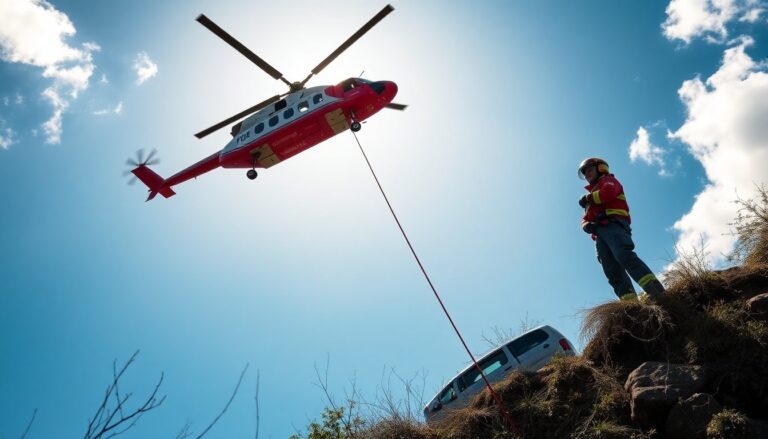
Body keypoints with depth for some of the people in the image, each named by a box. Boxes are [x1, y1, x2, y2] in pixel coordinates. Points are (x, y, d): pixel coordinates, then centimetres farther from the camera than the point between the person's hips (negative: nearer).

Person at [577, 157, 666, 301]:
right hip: (599, 234, 7)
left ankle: (657, 292, -43)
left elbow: (608, 192, -7)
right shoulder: (592, 193, 40)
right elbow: (585, 219, 26)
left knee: (624, 256, -32)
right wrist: (586, 225, 2)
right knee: (612, 271, -14)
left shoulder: (608, 180, 20)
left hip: (613, 225, -7)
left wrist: (588, 198, 6)